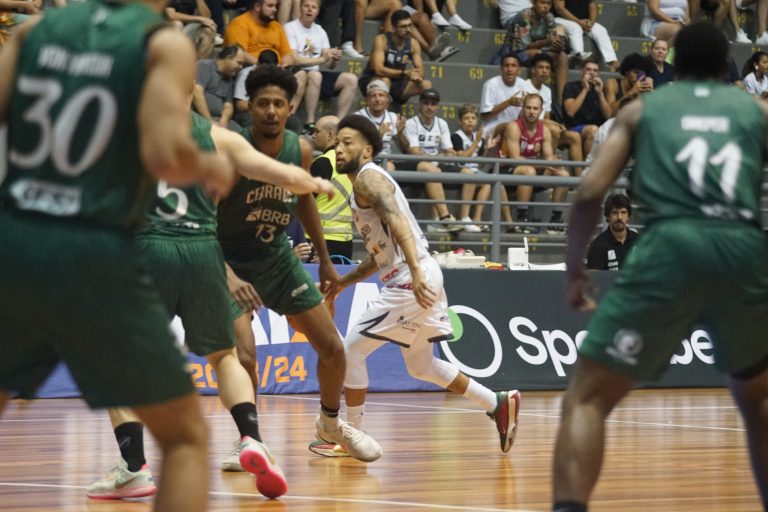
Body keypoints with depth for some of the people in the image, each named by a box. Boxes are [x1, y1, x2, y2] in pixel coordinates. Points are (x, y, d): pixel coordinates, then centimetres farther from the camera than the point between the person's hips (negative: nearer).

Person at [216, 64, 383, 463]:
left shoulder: (300, 150, -9)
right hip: (232, 261, -5)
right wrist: (226, 276, -37)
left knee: (333, 349, 8)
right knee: (243, 357, -22)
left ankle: (330, 423, 34)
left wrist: (324, 259, 17)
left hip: (277, 256, 5)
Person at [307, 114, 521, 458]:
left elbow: (397, 220, -26)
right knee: (420, 366, 21)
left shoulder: (368, 177, -9)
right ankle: (499, 405, 25)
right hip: (413, 279, 10)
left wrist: (415, 272, -38)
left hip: (411, 281, -10)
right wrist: (344, 282, 23)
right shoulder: (363, 187, 22)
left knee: (352, 350, -7)